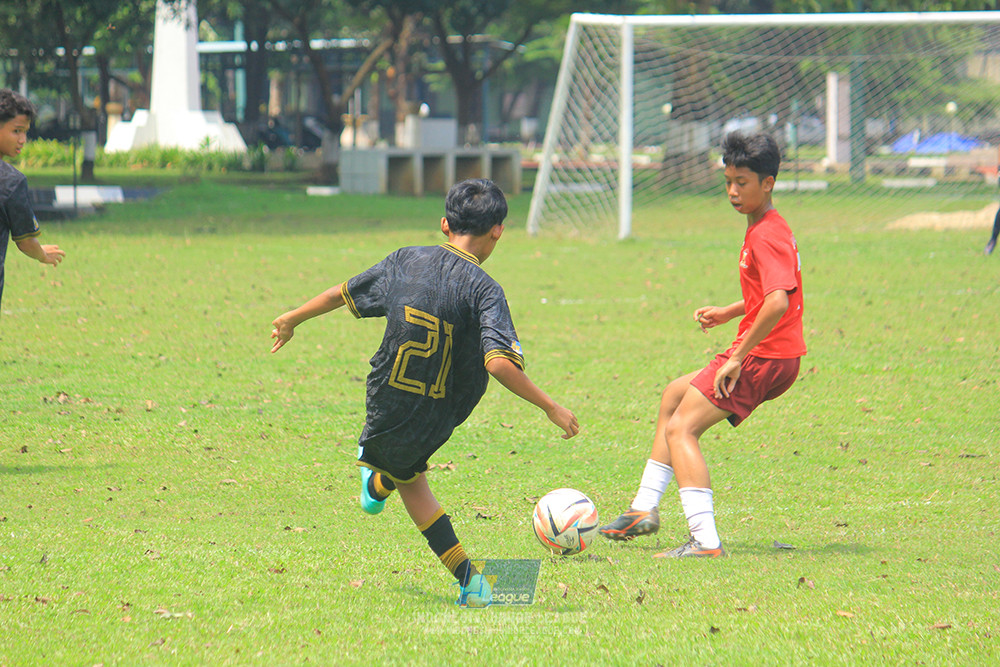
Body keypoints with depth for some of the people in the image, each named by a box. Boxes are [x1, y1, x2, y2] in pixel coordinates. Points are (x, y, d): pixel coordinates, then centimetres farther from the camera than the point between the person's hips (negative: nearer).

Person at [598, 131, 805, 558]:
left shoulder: (767, 236, -18)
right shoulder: (764, 229, 14)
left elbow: (778, 302, -32)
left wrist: (738, 357, -27)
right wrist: (729, 313, 18)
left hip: (764, 358, -11)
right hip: (767, 357, 11)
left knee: (681, 428, -15)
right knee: (674, 396, 25)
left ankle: (705, 540, -24)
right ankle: (645, 510, 28)